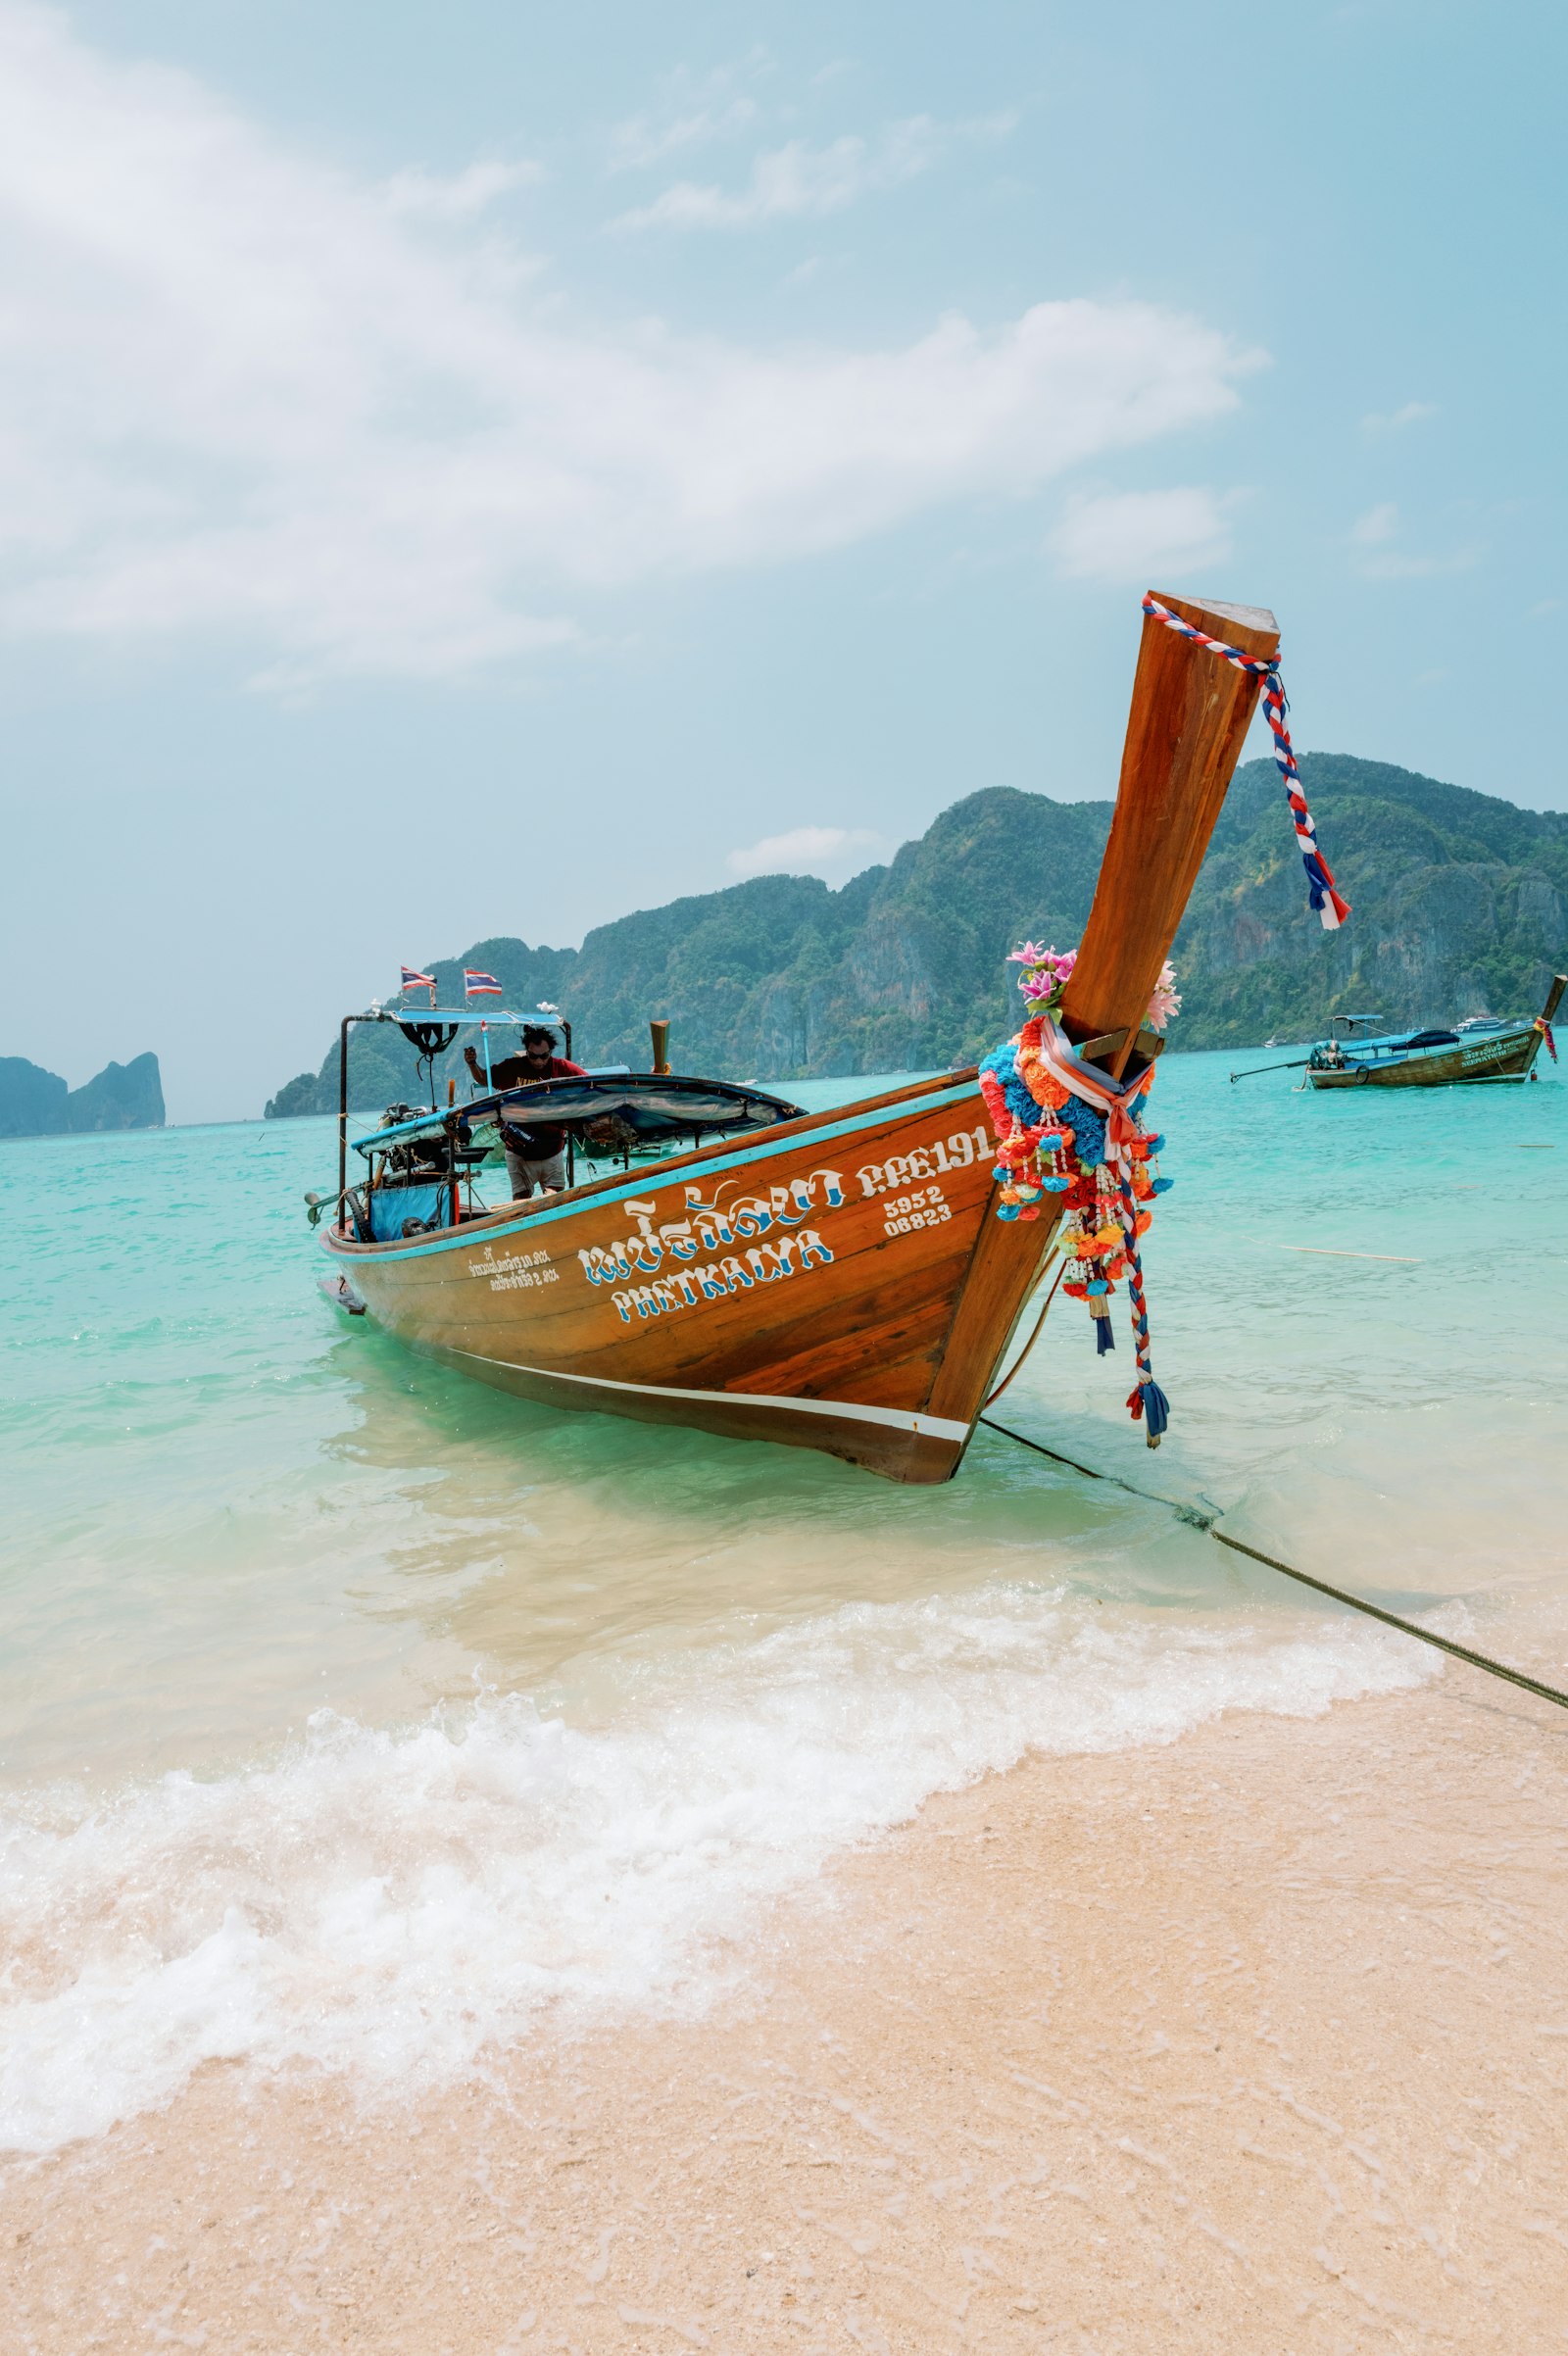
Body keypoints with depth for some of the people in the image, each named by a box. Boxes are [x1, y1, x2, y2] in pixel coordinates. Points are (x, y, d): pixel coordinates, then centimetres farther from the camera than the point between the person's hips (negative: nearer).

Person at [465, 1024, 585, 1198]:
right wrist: (473, 1064, -5)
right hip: (519, 1152, 0)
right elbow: (483, 1079, 14)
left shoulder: (562, 1068, -5)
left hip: (552, 1151, 0)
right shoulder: (512, 1068, -1)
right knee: (521, 1200, -5)